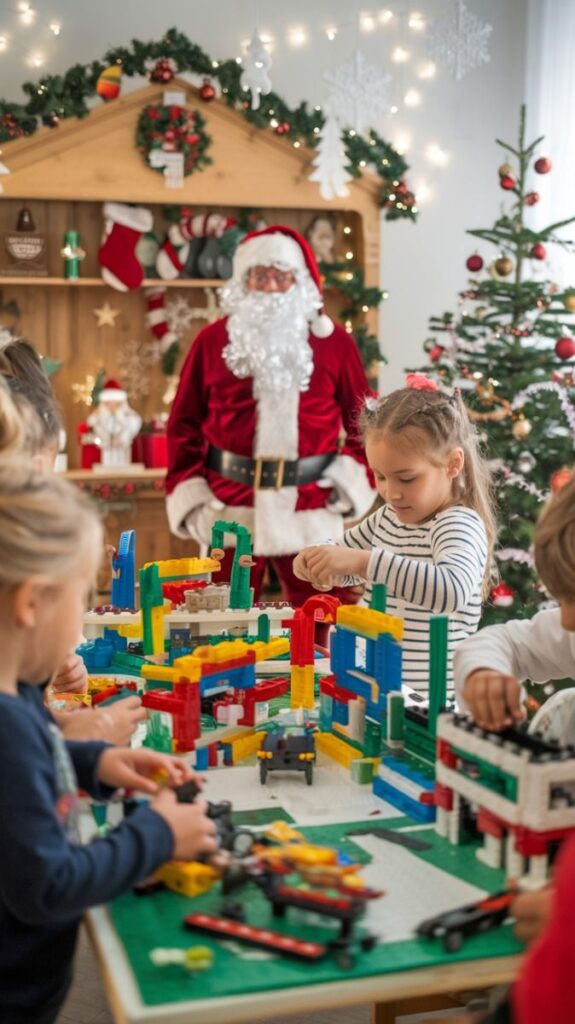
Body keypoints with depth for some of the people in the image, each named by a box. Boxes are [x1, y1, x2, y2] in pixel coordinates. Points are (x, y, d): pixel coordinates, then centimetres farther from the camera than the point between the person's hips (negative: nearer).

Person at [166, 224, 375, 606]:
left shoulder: (333, 341, 5)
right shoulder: (213, 340, 5)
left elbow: (363, 420, 9)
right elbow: (185, 424, 7)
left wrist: (351, 483, -2)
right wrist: (191, 498, 0)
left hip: (311, 515, 0)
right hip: (229, 510, 0)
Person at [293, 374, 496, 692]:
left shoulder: (460, 526, -13)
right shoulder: (390, 517, 12)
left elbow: (452, 590, -33)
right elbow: (344, 550, 29)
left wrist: (363, 561, -36)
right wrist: (319, 560, 5)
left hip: (423, 697, -7)